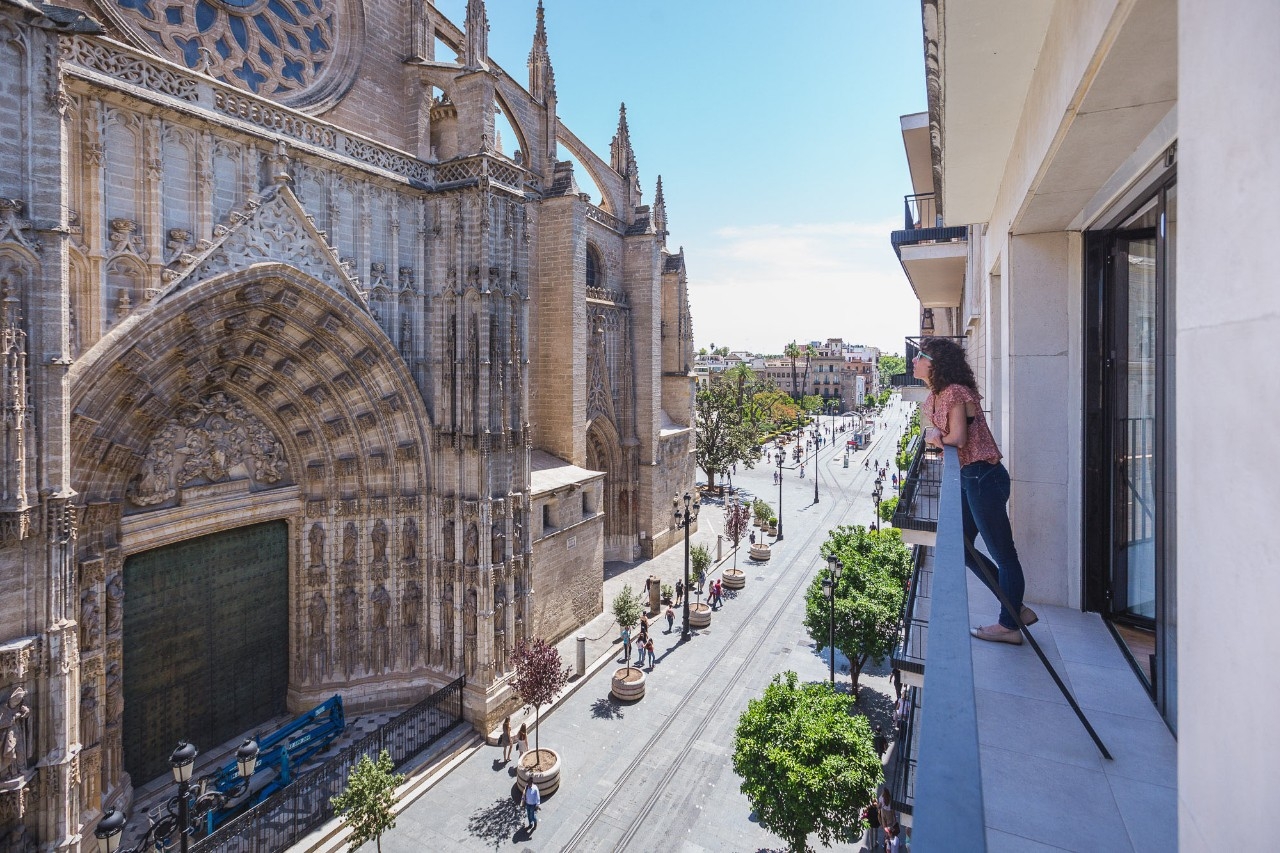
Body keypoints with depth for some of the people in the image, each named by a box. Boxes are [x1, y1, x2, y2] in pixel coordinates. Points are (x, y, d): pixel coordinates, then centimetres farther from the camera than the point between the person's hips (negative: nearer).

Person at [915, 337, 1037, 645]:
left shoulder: (956, 393, -16)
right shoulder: (935, 396, 12)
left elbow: (957, 438, -21)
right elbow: (934, 432, 11)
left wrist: (938, 438, -2)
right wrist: (933, 433, -11)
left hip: (983, 477, -10)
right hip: (968, 478, 10)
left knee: (1003, 553, 2)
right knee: (962, 547, 15)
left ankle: (1009, 625, 15)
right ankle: (1018, 610, 26)